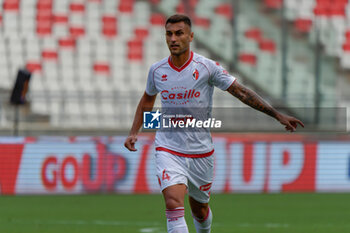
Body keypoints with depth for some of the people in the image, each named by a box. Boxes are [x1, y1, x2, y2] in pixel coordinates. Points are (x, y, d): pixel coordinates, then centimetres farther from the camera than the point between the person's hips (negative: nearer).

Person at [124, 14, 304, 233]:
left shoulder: (207, 67, -9)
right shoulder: (157, 71, -1)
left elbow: (242, 92, -8)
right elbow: (147, 100, 20)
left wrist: (277, 114, -13)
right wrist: (134, 133, 10)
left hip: (201, 152, 0)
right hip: (168, 150, 0)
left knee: (200, 208, 15)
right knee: (174, 203, -22)